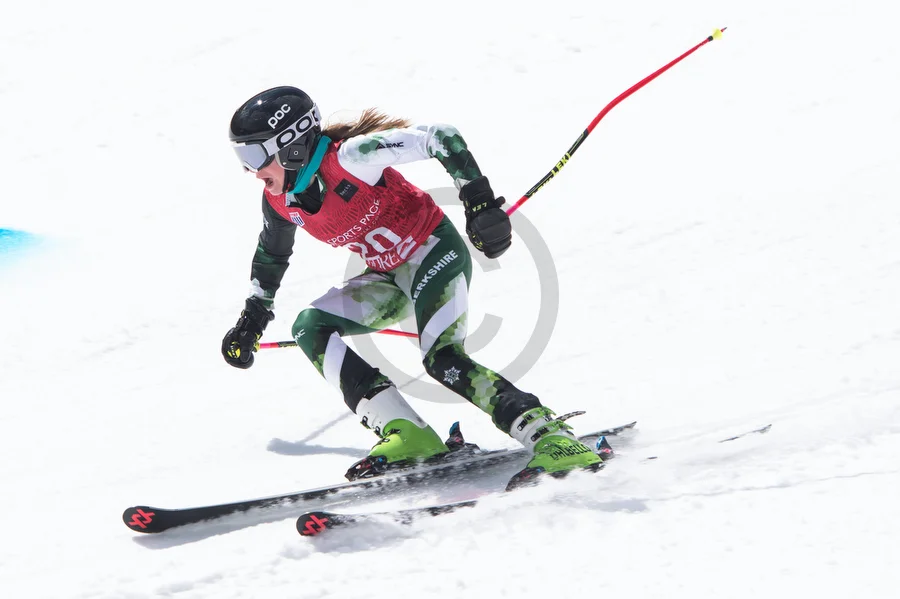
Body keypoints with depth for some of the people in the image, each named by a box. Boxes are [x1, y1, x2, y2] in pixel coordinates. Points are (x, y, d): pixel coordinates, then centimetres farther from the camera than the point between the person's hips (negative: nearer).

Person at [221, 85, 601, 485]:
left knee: (443, 359, -28)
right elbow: (271, 254, 18)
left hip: (433, 251, -8)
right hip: (390, 277, 8)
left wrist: (479, 199, -35)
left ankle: (550, 437, -25)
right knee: (309, 328, -13)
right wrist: (252, 318, 20)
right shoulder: (279, 201, -5)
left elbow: (440, 138, -27)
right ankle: (408, 436, -21)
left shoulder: (348, 158, -27)